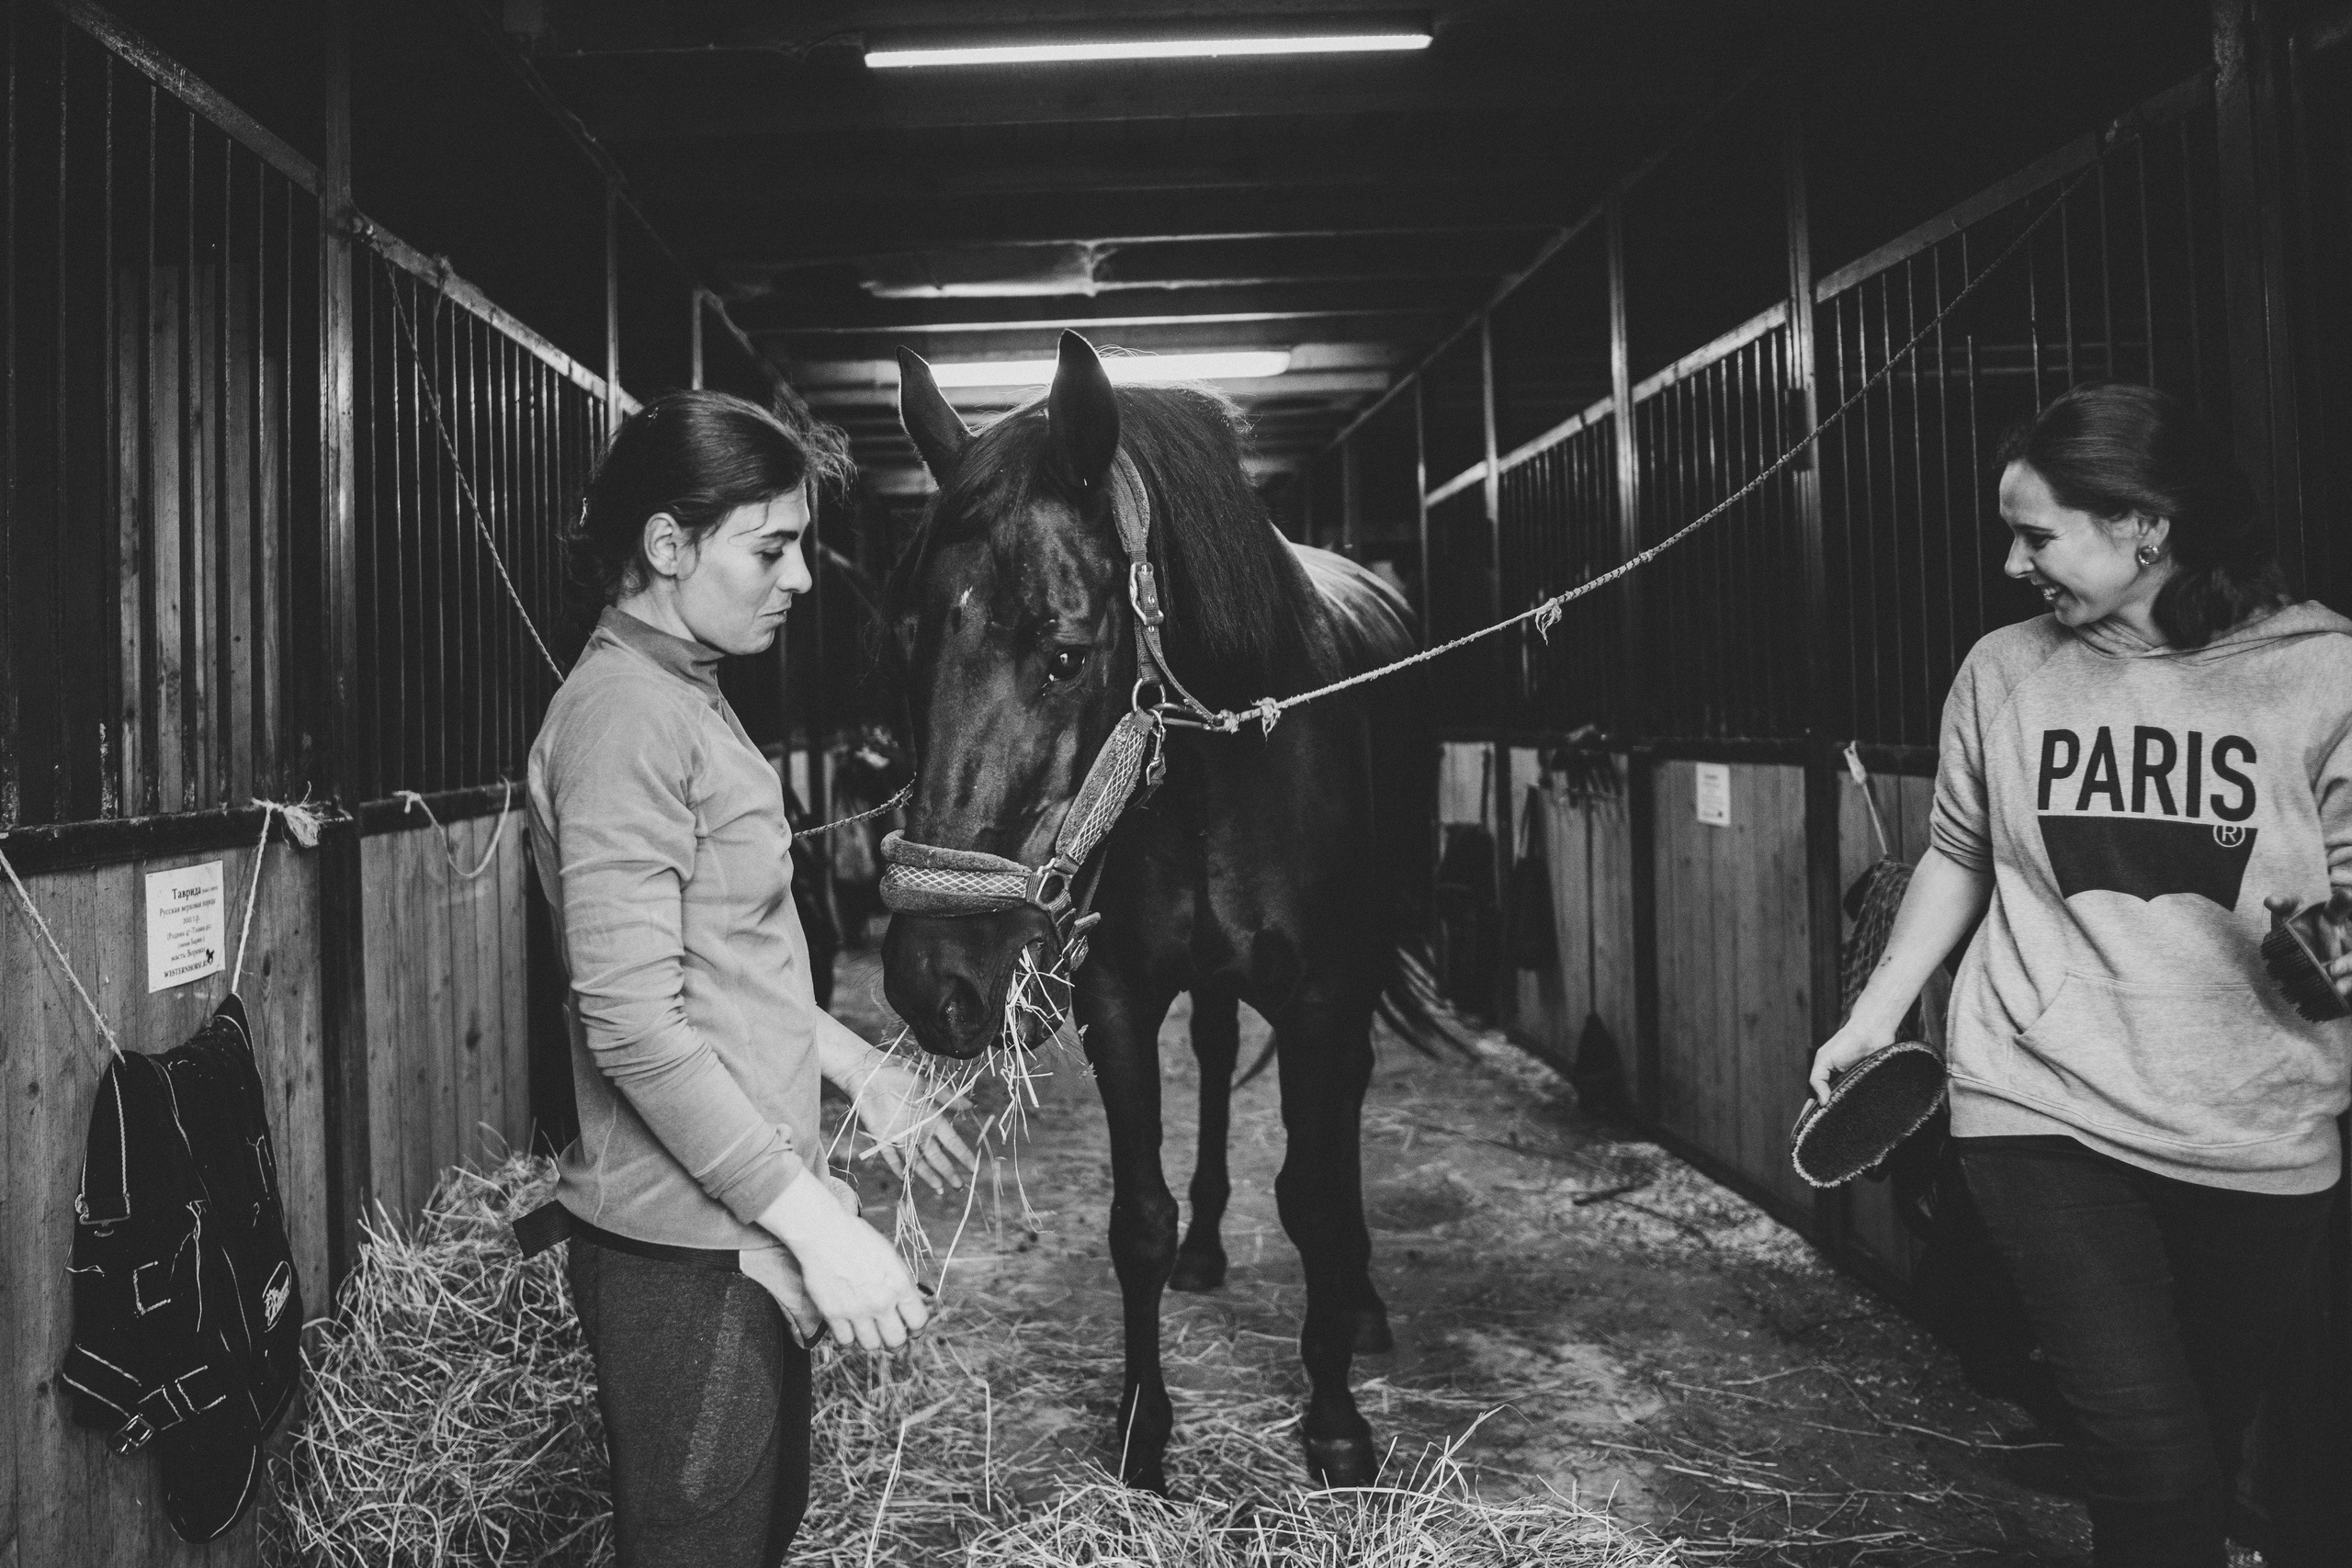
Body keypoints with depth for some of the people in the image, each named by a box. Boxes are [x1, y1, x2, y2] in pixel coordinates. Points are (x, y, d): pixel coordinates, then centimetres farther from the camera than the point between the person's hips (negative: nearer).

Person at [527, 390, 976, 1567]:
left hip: (745, 1230, 10)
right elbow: (635, 1026, -24)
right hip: (687, 1252, -10)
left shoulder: (685, 697, 12)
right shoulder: (626, 715, -19)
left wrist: (863, 1072, 18)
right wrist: (814, 1219, -23)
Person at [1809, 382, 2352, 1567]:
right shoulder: (2003, 672, 2)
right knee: (2152, 1460, -12)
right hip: (2043, 1110, 0)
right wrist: (1875, 1015, 13)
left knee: (2204, 1457, 14)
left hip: (2255, 1137, 0)